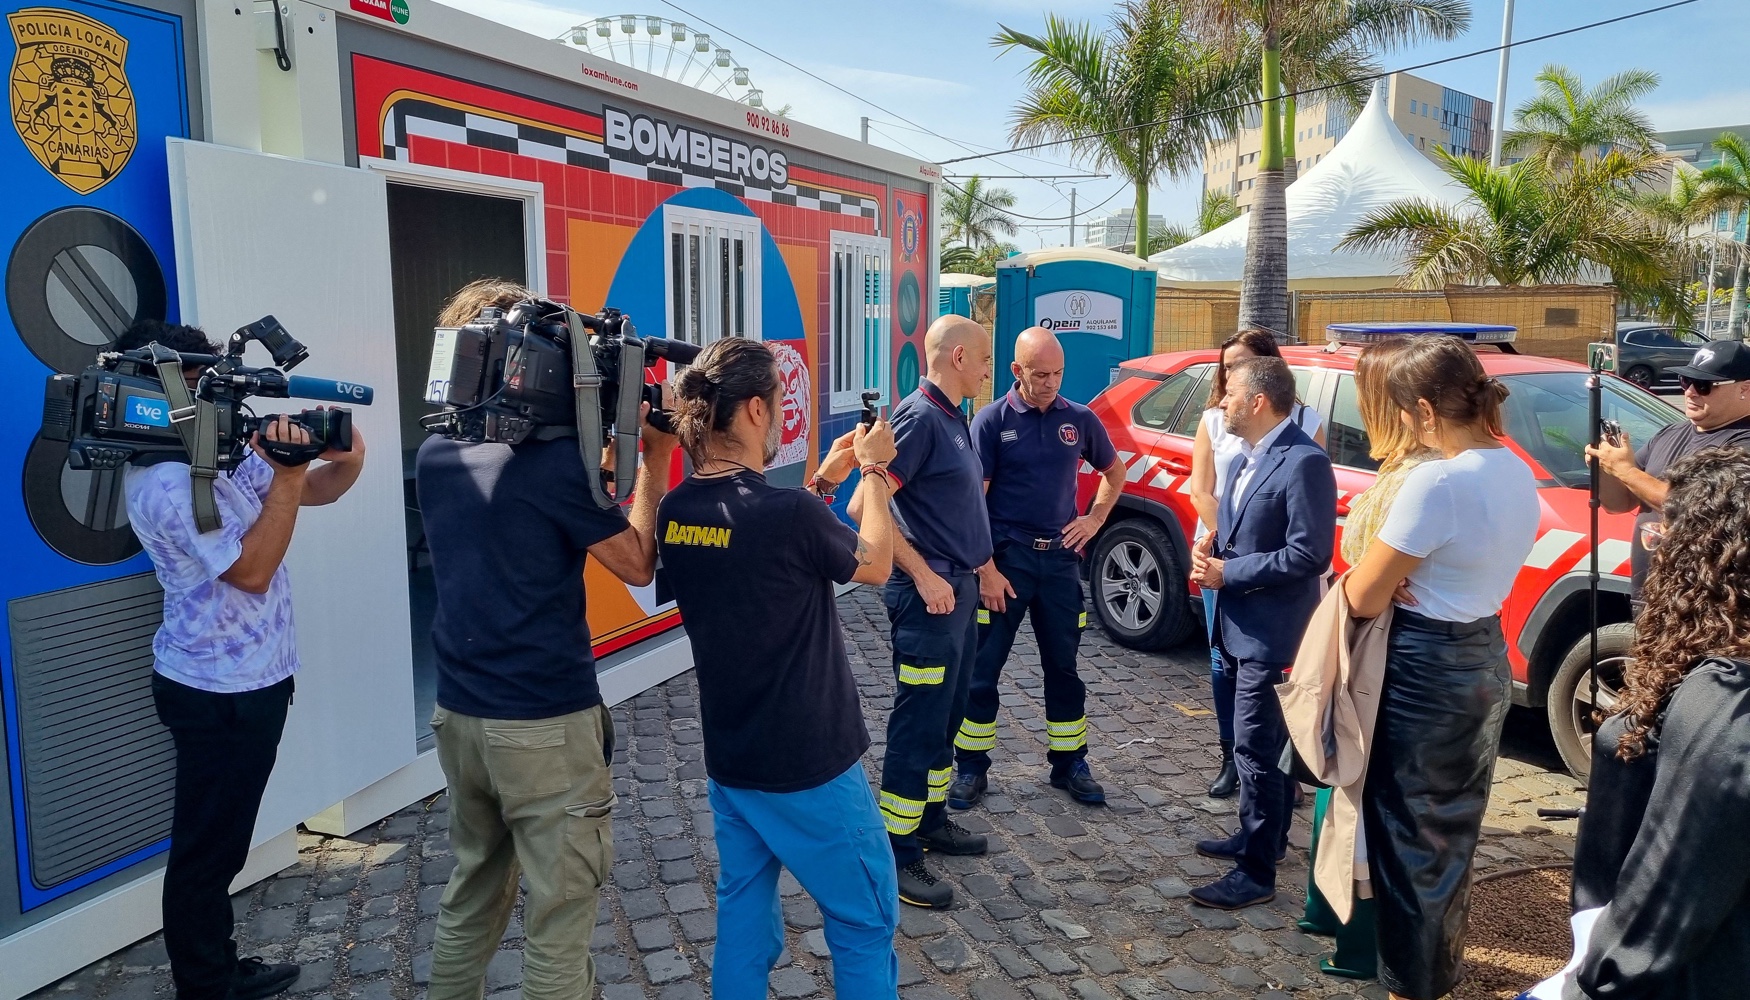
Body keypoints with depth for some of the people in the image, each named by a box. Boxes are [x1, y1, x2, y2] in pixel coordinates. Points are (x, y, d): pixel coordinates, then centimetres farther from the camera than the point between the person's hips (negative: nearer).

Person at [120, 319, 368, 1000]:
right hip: (219, 694, -10)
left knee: (220, 843, 20)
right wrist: (287, 474, -25)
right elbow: (251, 570, -24)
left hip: (245, 683, 10)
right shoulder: (164, 480, -21)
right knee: (207, 850, 4)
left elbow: (318, 493, 10)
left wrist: (344, 460, -12)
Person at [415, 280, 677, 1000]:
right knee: (559, 914, 6)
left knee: (473, 890, 23)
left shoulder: (435, 456, 4)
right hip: (547, 726, -7)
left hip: (458, 715, 7)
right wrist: (654, 462, 0)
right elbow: (638, 566, -8)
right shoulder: (554, 459, -17)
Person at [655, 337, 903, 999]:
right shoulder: (788, 514, -26)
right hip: (809, 768, -7)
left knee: (743, 915, 20)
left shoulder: (674, 514, -4)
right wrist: (873, 470, 6)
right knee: (866, 922, 11)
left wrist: (823, 483, 14)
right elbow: (874, 566, -6)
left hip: (728, 761, 7)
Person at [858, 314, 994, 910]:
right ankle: (898, 856, 8)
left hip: (958, 590, 10)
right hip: (929, 597, -10)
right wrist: (925, 576, -22)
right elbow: (863, 508, -24)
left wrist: (977, 562, 16)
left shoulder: (952, 419, 12)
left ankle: (932, 821, 34)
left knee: (945, 719, 19)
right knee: (918, 728, -2)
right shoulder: (918, 418, -17)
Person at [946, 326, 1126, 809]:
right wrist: (986, 569, -14)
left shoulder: (1080, 420, 4)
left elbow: (1114, 471, 20)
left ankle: (1069, 764, 26)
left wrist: (1095, 519, 5)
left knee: (1063, 666, 12)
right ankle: (971, 768, 17)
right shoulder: (992, 421, -7)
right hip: (1006, 557, -3)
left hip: (1060, 558, 3)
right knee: (983, 668, 3)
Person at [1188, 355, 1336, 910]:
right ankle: (1264, 836, 36)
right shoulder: (1243, 460, 12)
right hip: (1240, 624, 9)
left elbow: (1309, 555, -22)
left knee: (1257, 748, -3)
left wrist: (1229, 573, -17)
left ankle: (1256, 871, 7)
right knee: (1269, 742, 21)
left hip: (1273, 631, -9)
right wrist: (1209, 548, -2)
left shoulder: (1304, 462, -18)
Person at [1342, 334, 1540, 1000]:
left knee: (1411, 837, 8)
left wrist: (1360, 572, 1)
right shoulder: (1516, 473, 3)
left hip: (1427, 672, -9)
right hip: (1485, 660, 9)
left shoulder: (1437, 481, -25)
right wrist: (1400, 573, -8)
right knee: (1454, 829, 23)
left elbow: (1364, 598, -20)